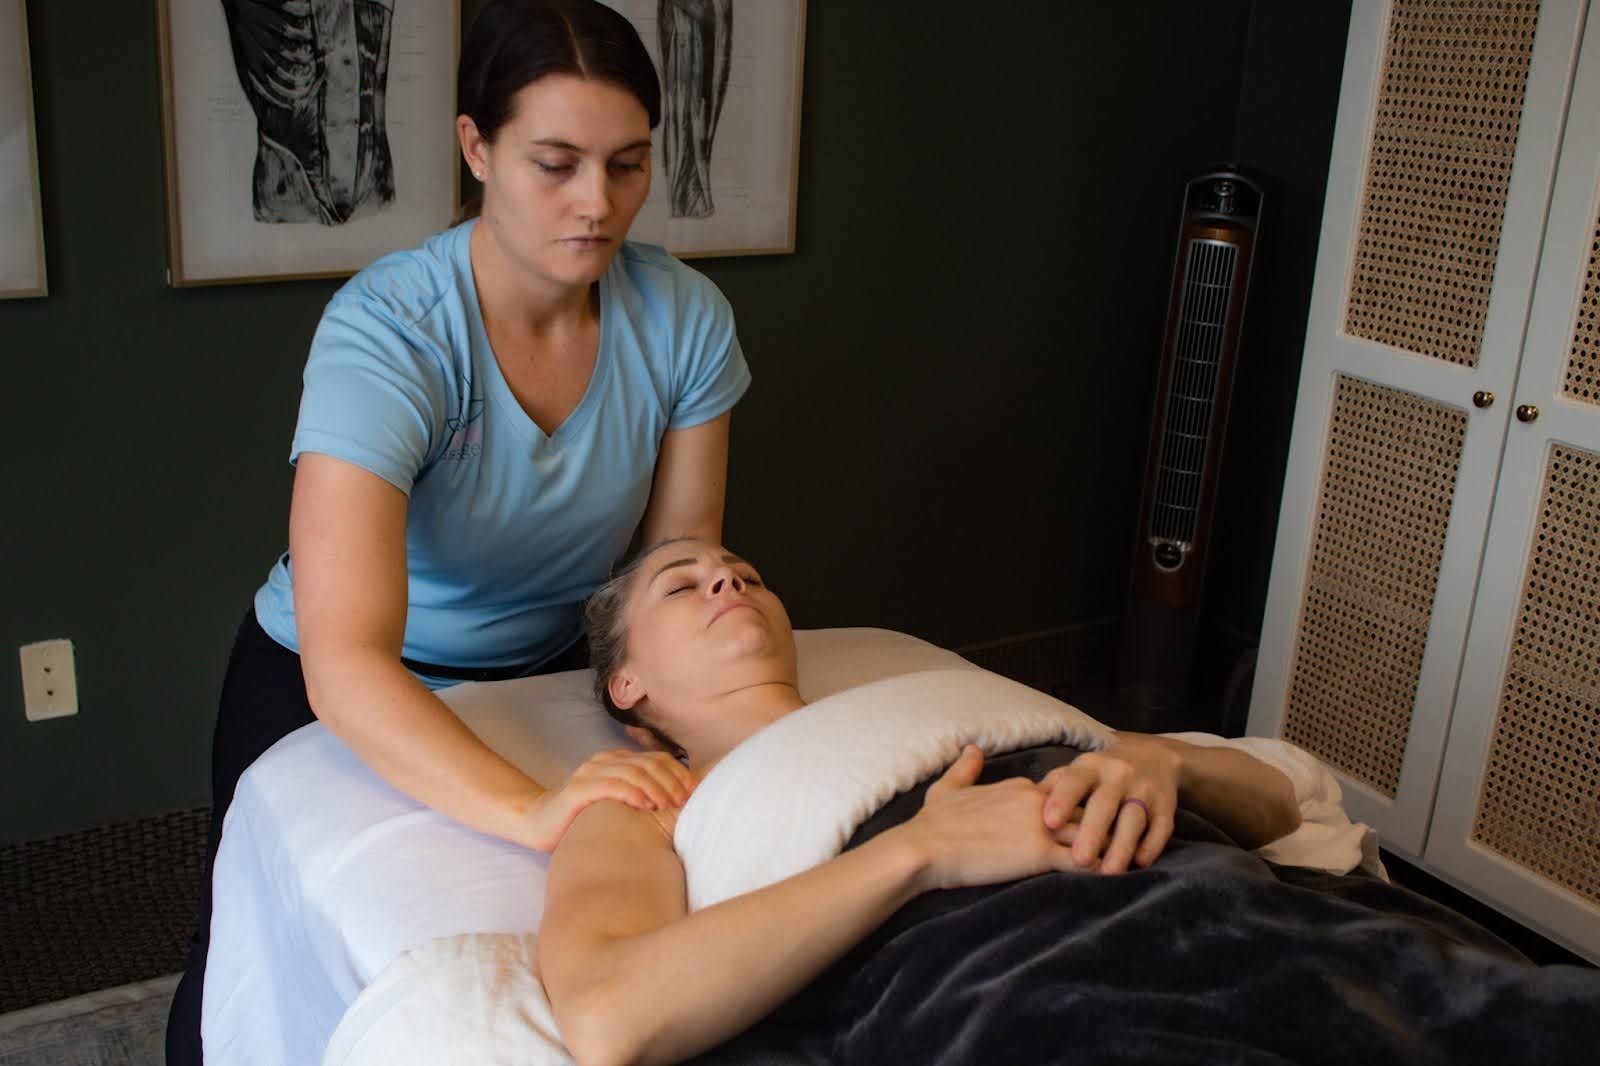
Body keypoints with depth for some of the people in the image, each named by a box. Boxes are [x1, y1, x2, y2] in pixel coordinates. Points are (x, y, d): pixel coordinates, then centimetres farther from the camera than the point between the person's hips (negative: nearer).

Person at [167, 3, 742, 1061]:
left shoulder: (684, 318, -18)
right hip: (333, 697, -3)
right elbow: (344, 662, -40)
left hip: (548, 675, 3)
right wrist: (531, 807, -55)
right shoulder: (390, 330, -32)